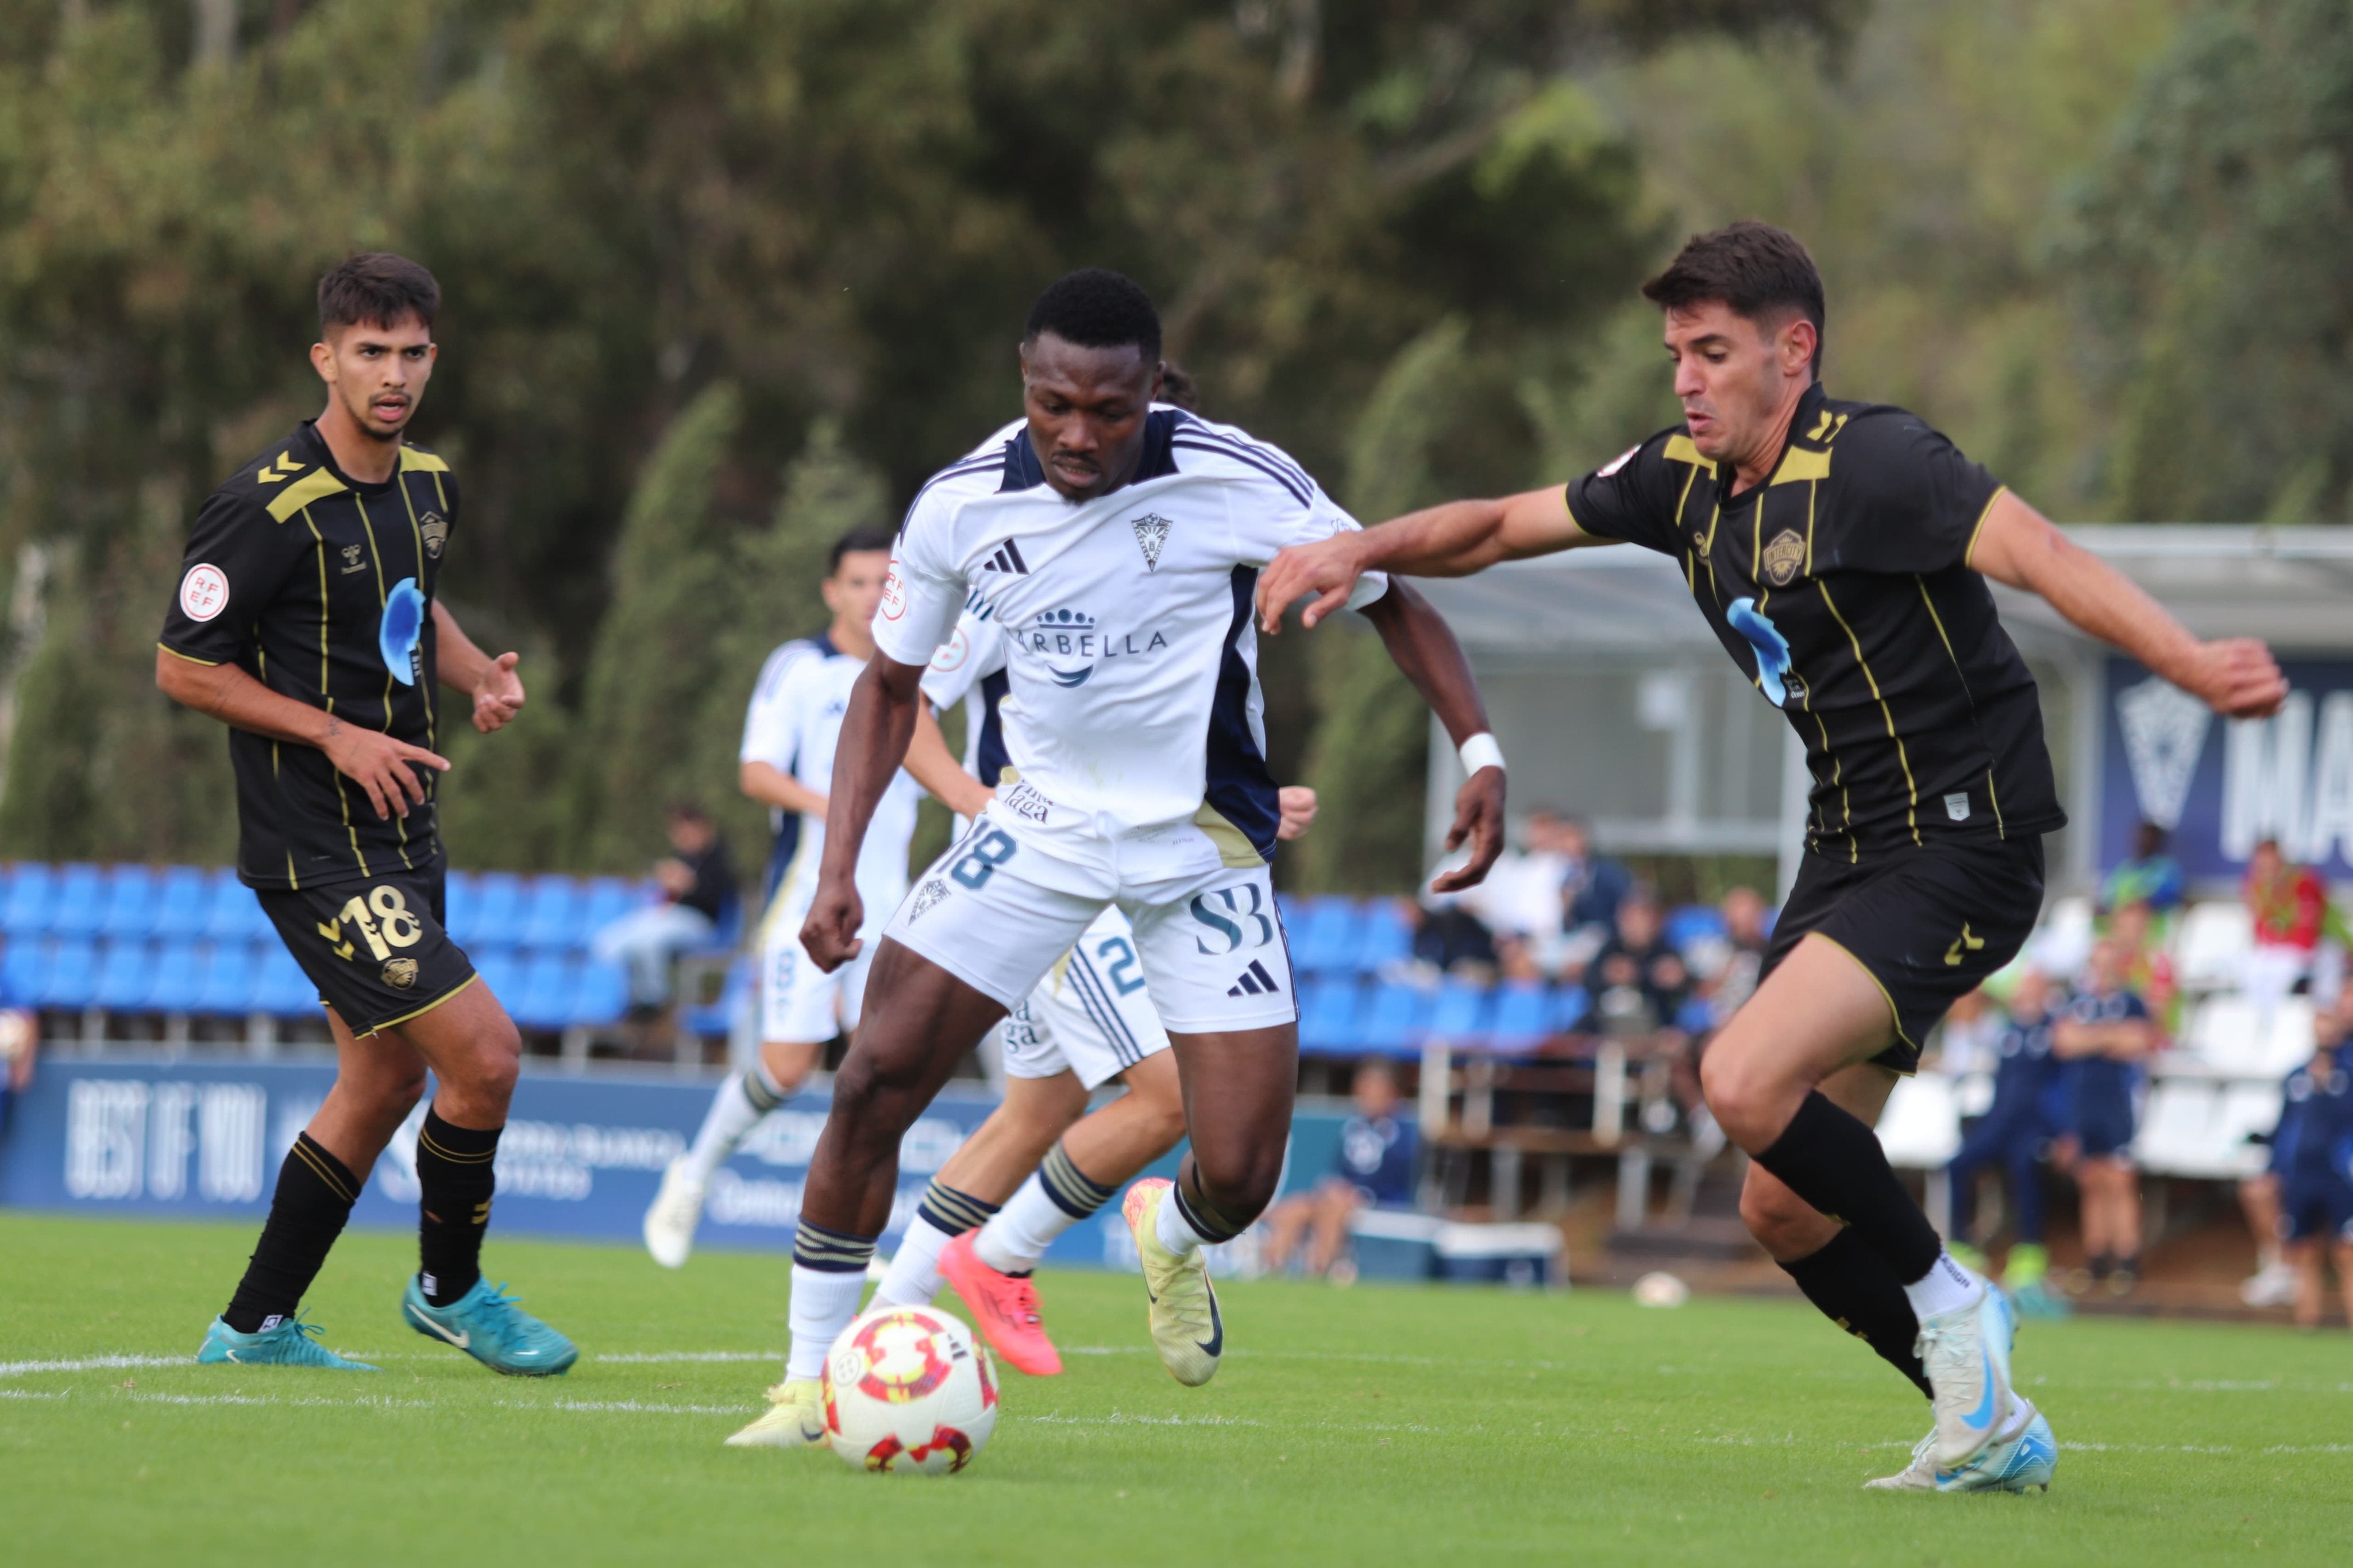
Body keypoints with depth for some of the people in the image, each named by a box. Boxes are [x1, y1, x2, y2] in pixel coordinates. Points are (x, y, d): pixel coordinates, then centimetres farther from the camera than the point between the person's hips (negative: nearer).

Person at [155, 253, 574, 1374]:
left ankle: (256, 1327, 23)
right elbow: (182, 665, -13)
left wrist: (479, 673, 6)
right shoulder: (273, 506, -18)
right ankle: (450, 1289, 9)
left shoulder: (428, 486, 7)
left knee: (384, 1083, 13)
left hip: (400, 831, 9)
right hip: (315, 848, -9)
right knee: (483, 1051, -13)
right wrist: (336, 734, -17)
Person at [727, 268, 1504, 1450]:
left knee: (1238, 1177, -8)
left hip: (1200, 846, -2)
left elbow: (1387, 597, -6)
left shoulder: (1236, 486, -19)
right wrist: (839, 869, -6)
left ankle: (1170, 1237, 31)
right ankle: (811, 1385, 1)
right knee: (874, 1082, -12)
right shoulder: (962, 506, -11)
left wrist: (1479, 750, -19)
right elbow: (892, 683, 4)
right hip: (1043, 819, 2)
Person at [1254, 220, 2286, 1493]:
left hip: (1962, 849, -9)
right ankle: (1991, 1427, 20)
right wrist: (1362, 550, 0)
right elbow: (1505, 526, 17)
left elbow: (2043, 557, -29)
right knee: (1783, 1208, 6)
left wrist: (2191, 665, -43)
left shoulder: (1870, 462, -17)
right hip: (1846, 850, 9)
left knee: (1746, 1083, -25)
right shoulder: (1688, 478, 7)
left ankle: (1946, 1304, -4)